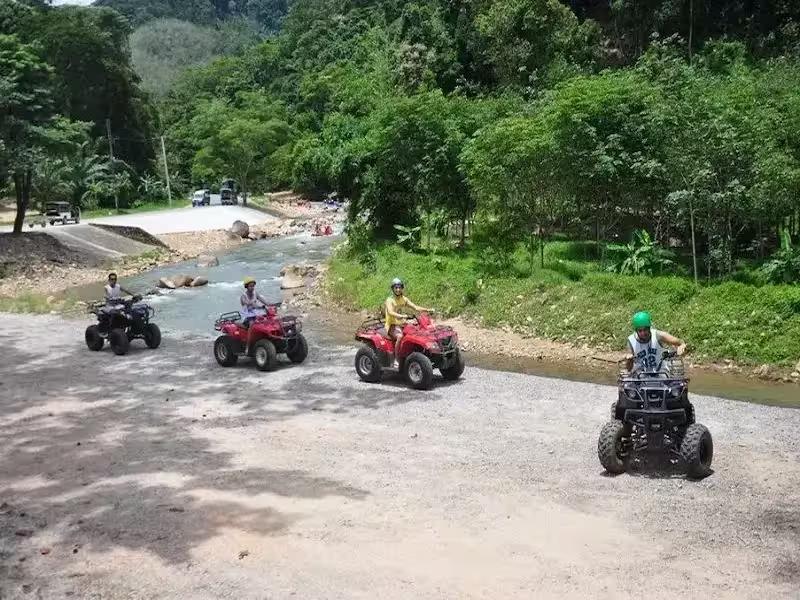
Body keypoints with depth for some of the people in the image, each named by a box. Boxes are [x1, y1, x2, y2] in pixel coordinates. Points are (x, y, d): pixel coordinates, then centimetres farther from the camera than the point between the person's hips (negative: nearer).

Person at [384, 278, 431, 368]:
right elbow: (390, 312, -28)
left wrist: (427, 310, -12)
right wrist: (401, 316, -46)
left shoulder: (404, 299, 11)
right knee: (400, 336, -36)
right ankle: (396, 360, -29)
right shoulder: (390, 300, -9)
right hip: (392, 326, -6)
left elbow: (415, 307, 5)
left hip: (401, 325, 6)